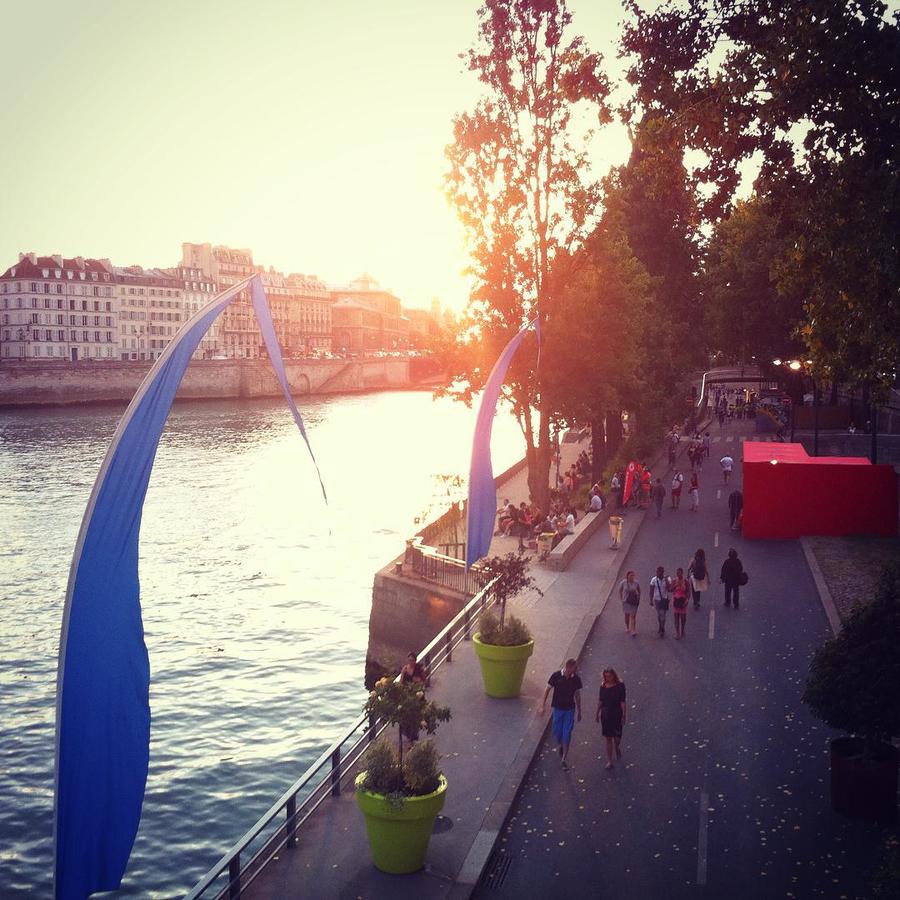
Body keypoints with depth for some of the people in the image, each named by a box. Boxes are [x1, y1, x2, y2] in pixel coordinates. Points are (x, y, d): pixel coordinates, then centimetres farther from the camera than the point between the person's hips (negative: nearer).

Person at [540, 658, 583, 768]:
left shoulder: (576, 679, -7)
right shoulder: (556, 676, -13)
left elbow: (577, 695, 5)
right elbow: (547, 690, -3)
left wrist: (579, 712, 11)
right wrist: (543, 706, -4)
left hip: (570, 709, 0)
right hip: (558, 708, 0)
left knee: (567, 734, -2)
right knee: (557, 731, 8)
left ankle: (564, 758, 6)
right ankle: (561, 746, 40)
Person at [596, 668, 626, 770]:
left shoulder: (620, 686, -8)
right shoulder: (603, 686, 2)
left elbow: (622, 702, -8)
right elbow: (600, 701, 9)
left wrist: (624, 715, -10)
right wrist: (597, 713, 11)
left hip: (617, 714, -2)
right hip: (606, 714, 3)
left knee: (617, 737, 2)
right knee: (608, 738, 4)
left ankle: (617, 747, 39)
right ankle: (609, 761, 10)